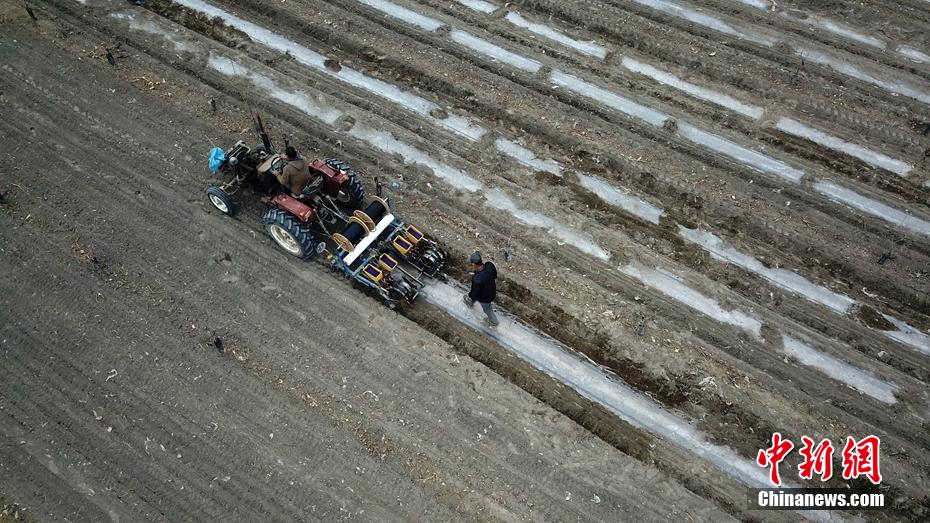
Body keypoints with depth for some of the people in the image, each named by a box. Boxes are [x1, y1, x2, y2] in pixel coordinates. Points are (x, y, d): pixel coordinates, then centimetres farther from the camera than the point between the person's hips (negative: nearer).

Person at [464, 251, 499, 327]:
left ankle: (494, 322, 56)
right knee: (474, 297, 36)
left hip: (485, 298, -6)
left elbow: (474, 293, -26)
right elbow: (495, 276, -6)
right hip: (492, 291, 6)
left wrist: (469, 297, -4)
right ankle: (470, 303, 70)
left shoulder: (477, 279, -45)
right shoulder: (490, 265, -29)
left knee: (487, 309, 27)